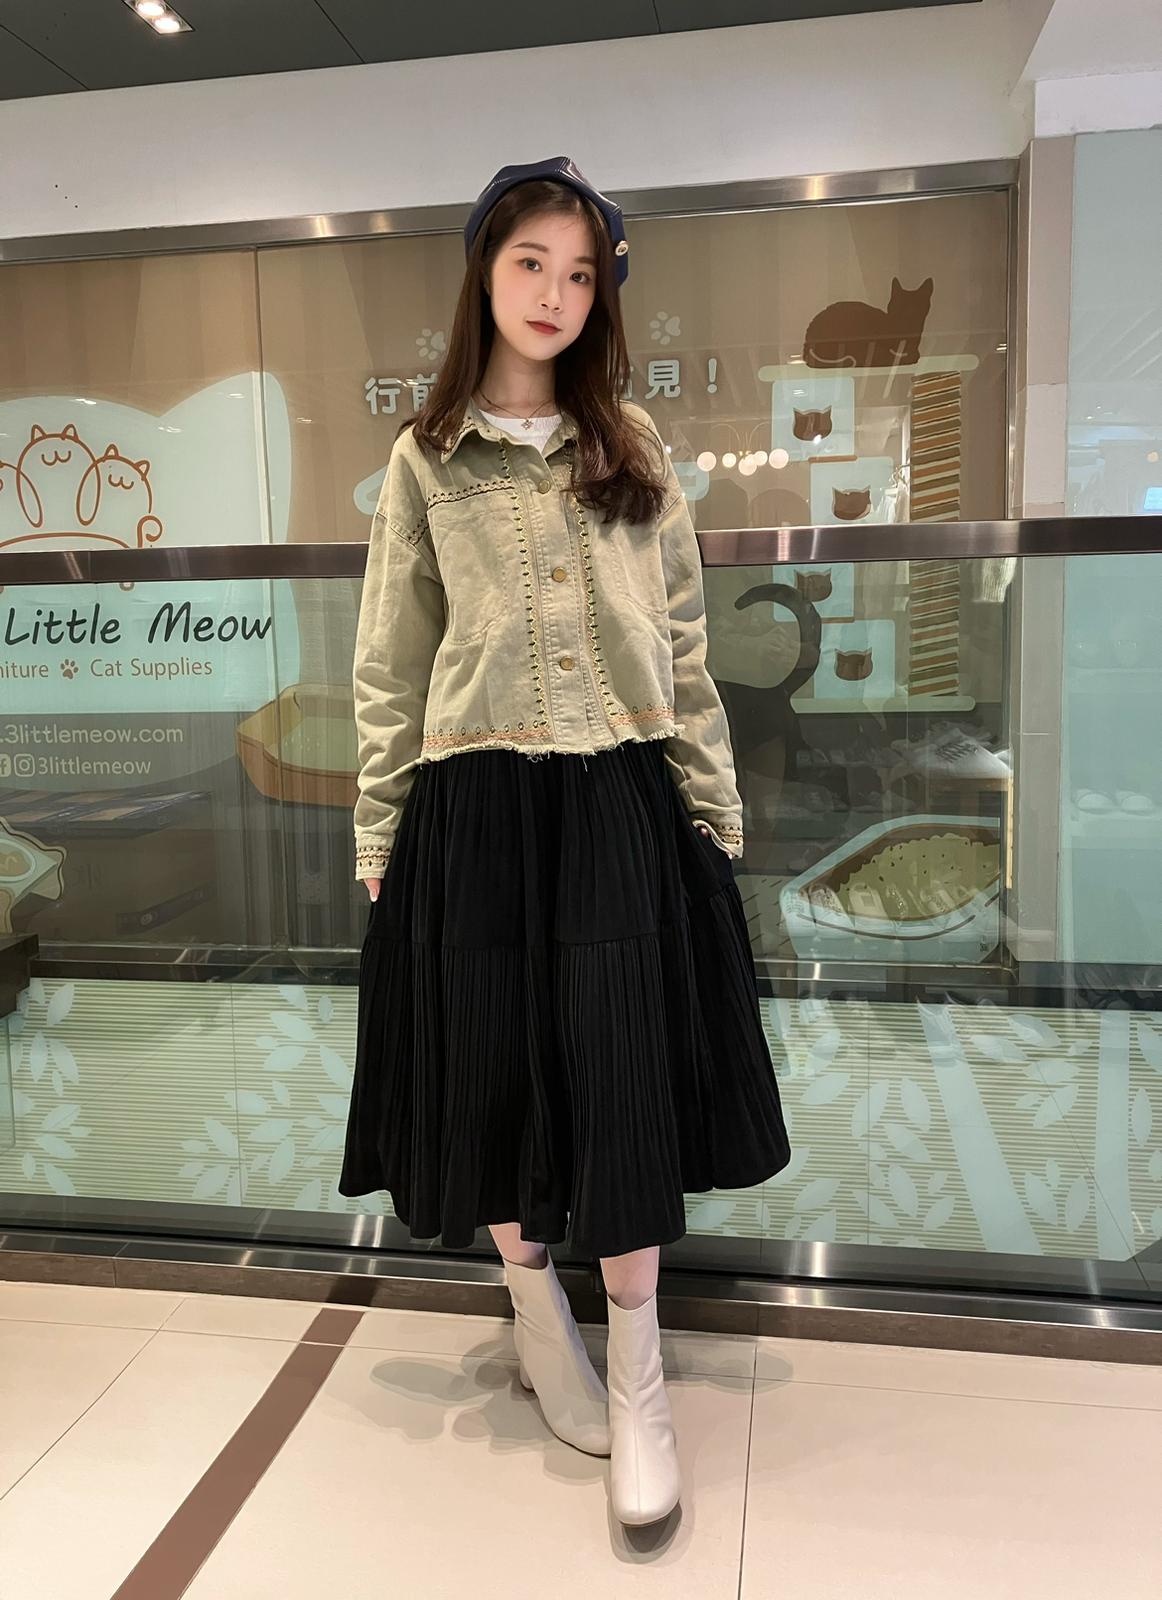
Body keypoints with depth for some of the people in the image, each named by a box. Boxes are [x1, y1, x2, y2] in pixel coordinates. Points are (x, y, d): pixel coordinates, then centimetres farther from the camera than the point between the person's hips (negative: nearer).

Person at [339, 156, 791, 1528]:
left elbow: (684, 642, 8)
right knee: (496, 1069, 7)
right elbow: (389, 666, 5)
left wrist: (713, 805, 4)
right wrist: (378, 833, 3)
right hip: (478, 802, 0)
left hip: (622, 798, 1)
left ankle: (637, 1387, 15)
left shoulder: (633, 445, 9)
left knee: (626, 1078, -1)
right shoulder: (425, 459, 5)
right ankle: (541, 1326, 32)